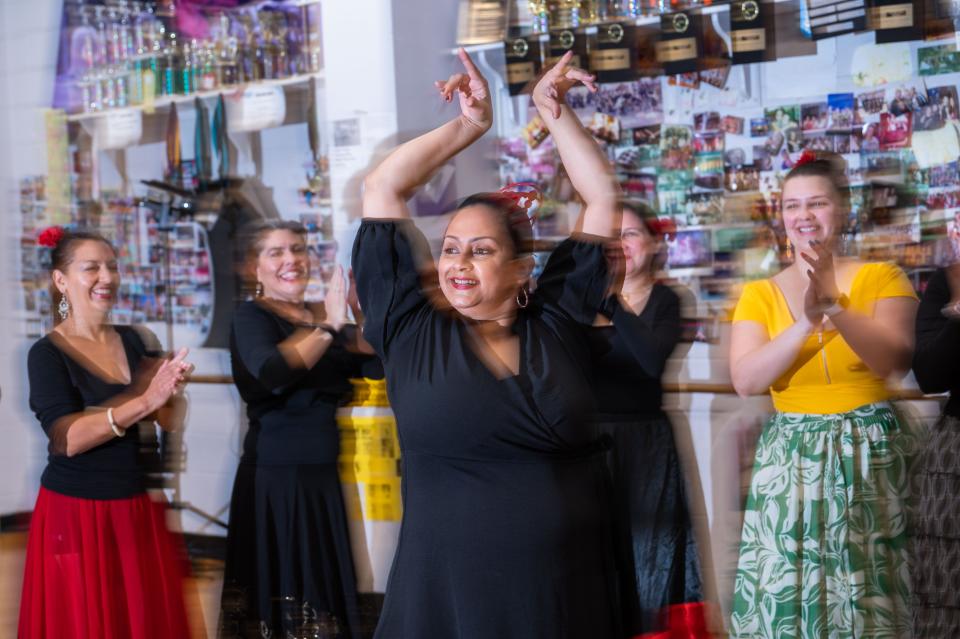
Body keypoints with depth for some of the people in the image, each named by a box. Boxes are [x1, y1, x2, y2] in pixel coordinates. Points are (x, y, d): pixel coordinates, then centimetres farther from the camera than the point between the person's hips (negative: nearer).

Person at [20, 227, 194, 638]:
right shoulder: (47, 353, -9)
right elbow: (66, 437, -22)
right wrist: (144, 401, -29)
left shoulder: (131, 341, 8)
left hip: (136, 510, 5)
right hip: (75, 514, -5)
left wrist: (173, 392, -14)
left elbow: (169, 421, 8)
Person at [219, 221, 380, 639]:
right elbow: (270, 374, -28)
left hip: (323, 476, 7)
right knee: (278, 594, -3)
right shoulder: (251, 317, -6)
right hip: (274, 478, -7)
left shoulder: (323, 317, 13)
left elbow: (376, 362, -2)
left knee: (322, 592, 13)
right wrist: (328, 327, -23)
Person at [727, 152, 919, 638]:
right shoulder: (760, 294, 6)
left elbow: (895, 361, -13)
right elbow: (745, 381, -8)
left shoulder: (880, 278, 2)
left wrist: (834, 309, -26)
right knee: (784, 591, -1)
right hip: (789, 457, 1)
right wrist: (805, 324, -20)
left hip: (867, 454, -1)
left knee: (864, 590, 0)